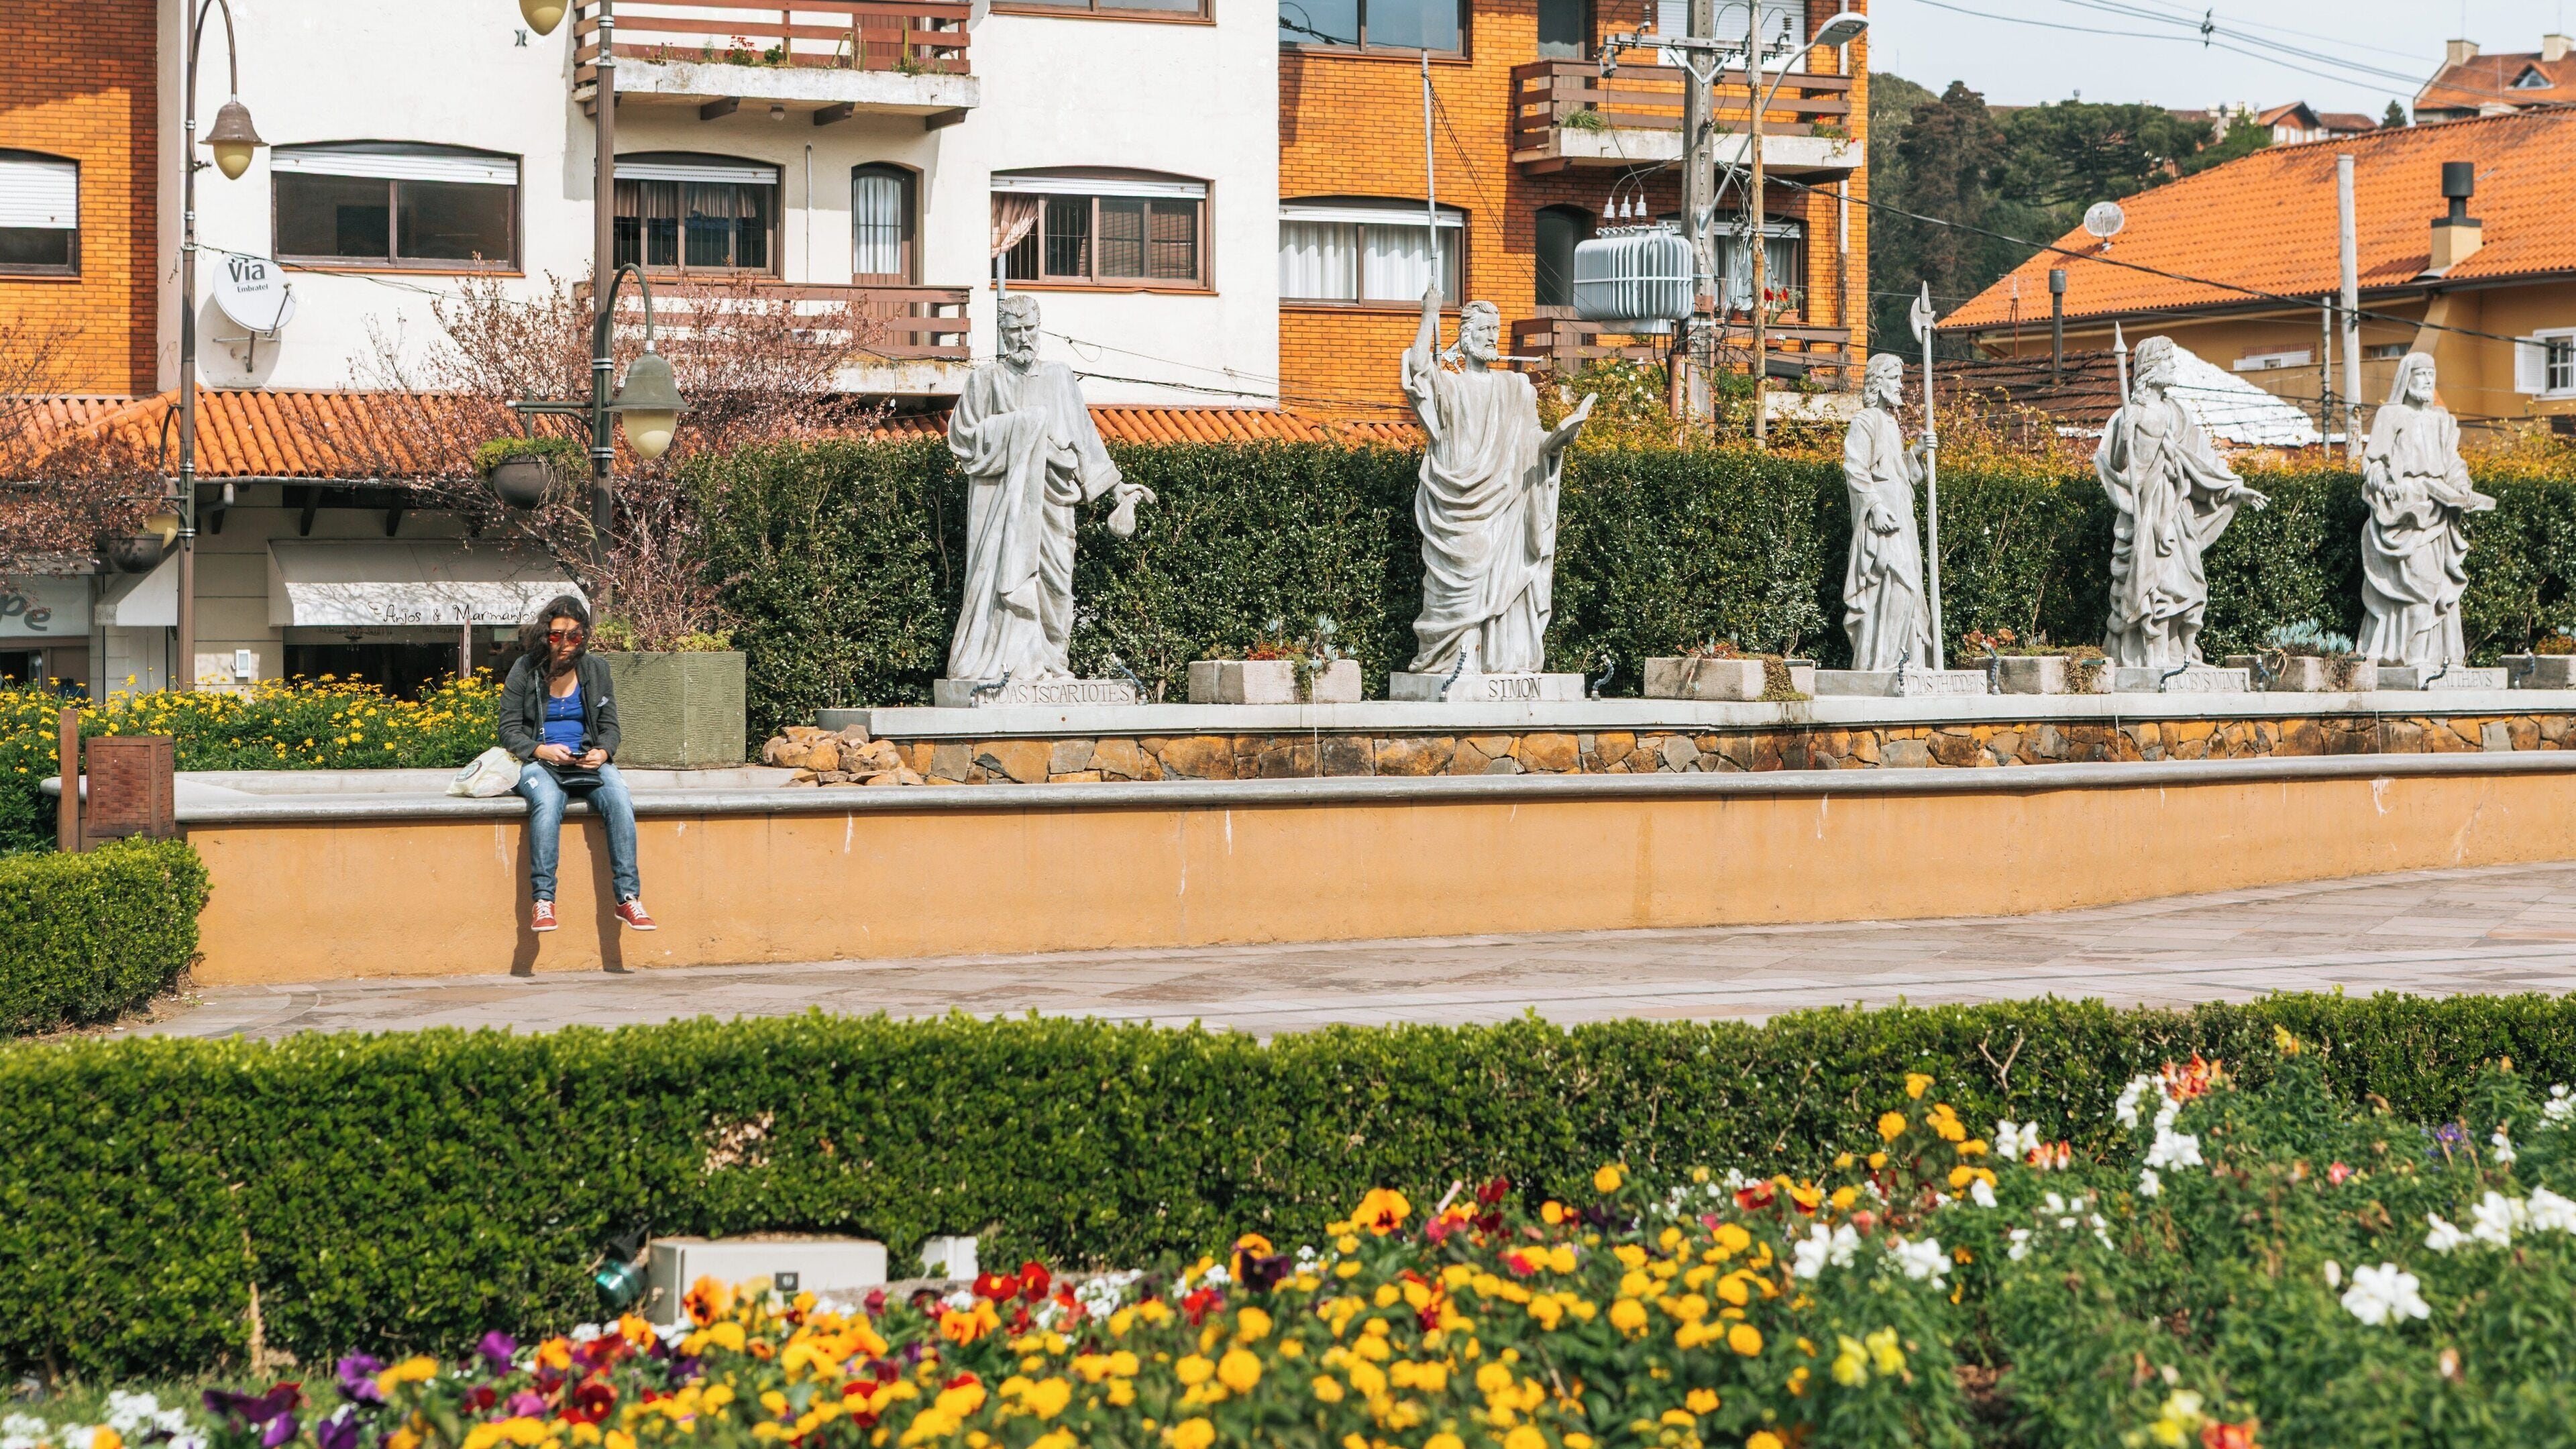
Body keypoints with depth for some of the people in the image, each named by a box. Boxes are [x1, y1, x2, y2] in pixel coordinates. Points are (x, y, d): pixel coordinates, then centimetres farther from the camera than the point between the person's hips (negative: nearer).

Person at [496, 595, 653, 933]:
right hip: (539, 762, -2)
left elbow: (610, 726, 12)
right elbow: (509, 729, 1)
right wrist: (541, 750, -17)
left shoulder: (595, 670, 9)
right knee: (548, 802, -37)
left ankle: (628, 896, -29)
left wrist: (603, 752, -10)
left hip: (589, 762, 2)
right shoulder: (525, 670, 2)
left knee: (620, 800, -30)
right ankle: (543, 901, -37)